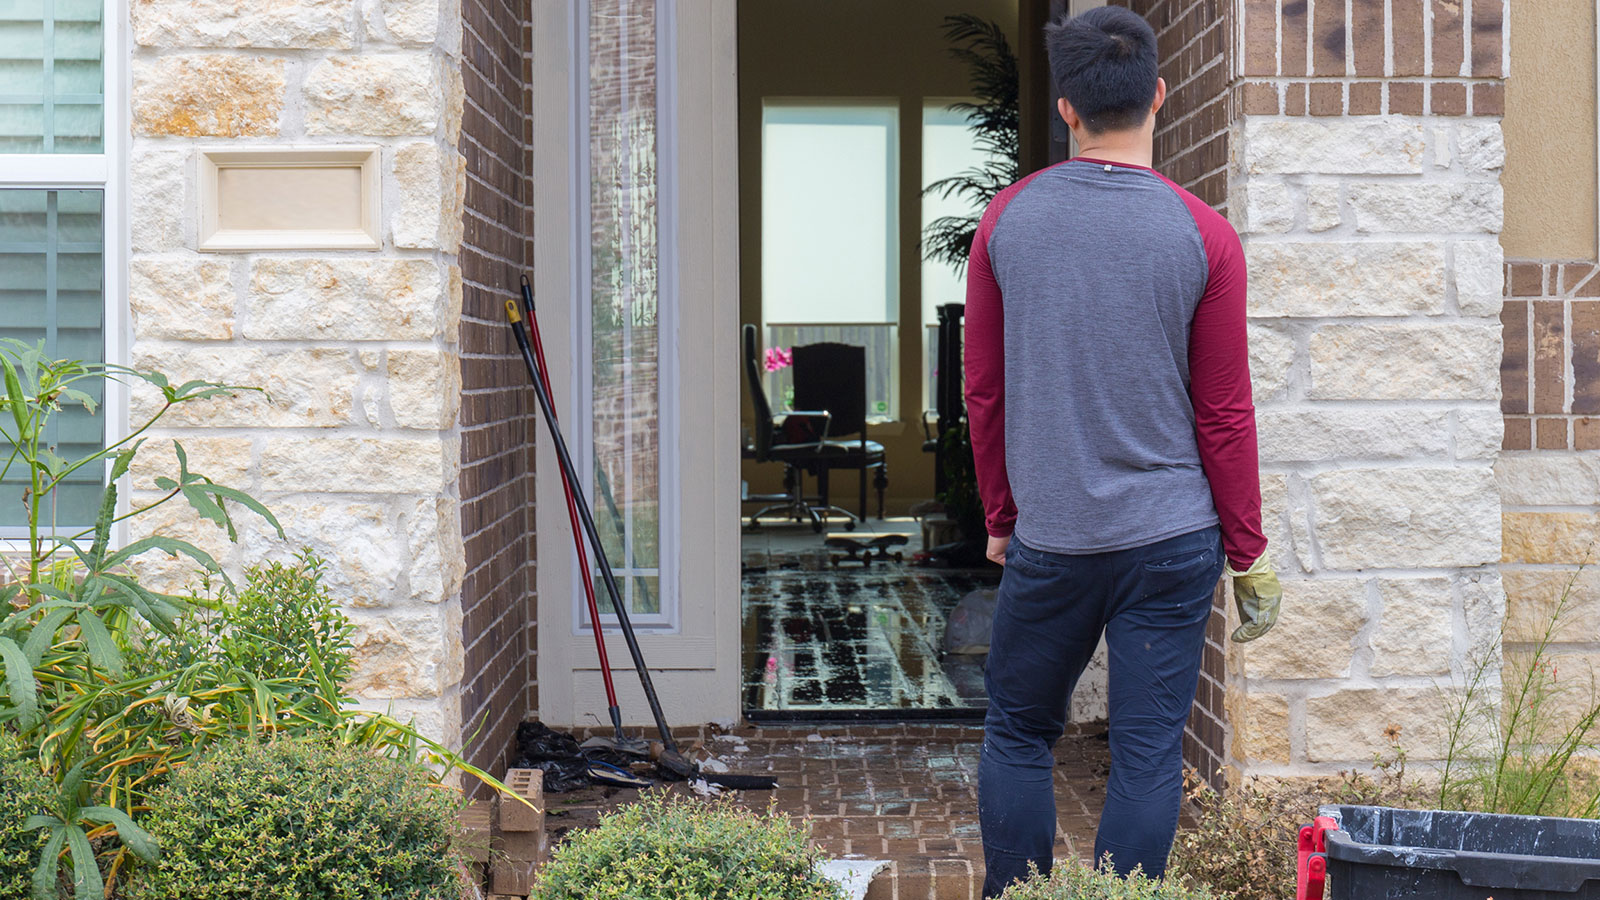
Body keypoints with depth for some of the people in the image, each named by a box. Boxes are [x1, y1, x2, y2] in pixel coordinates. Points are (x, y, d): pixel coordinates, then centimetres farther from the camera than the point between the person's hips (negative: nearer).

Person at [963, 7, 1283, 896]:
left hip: (1048, 541, 1)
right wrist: (1249, 554, 7)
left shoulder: (1008, 218, -1)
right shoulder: (1203, 237, -7)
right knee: (1149, 755, 5)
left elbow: (983, 392, 5)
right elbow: (1226, 414, -3)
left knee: (1019, 736, 15)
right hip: (1172, 540, -1)